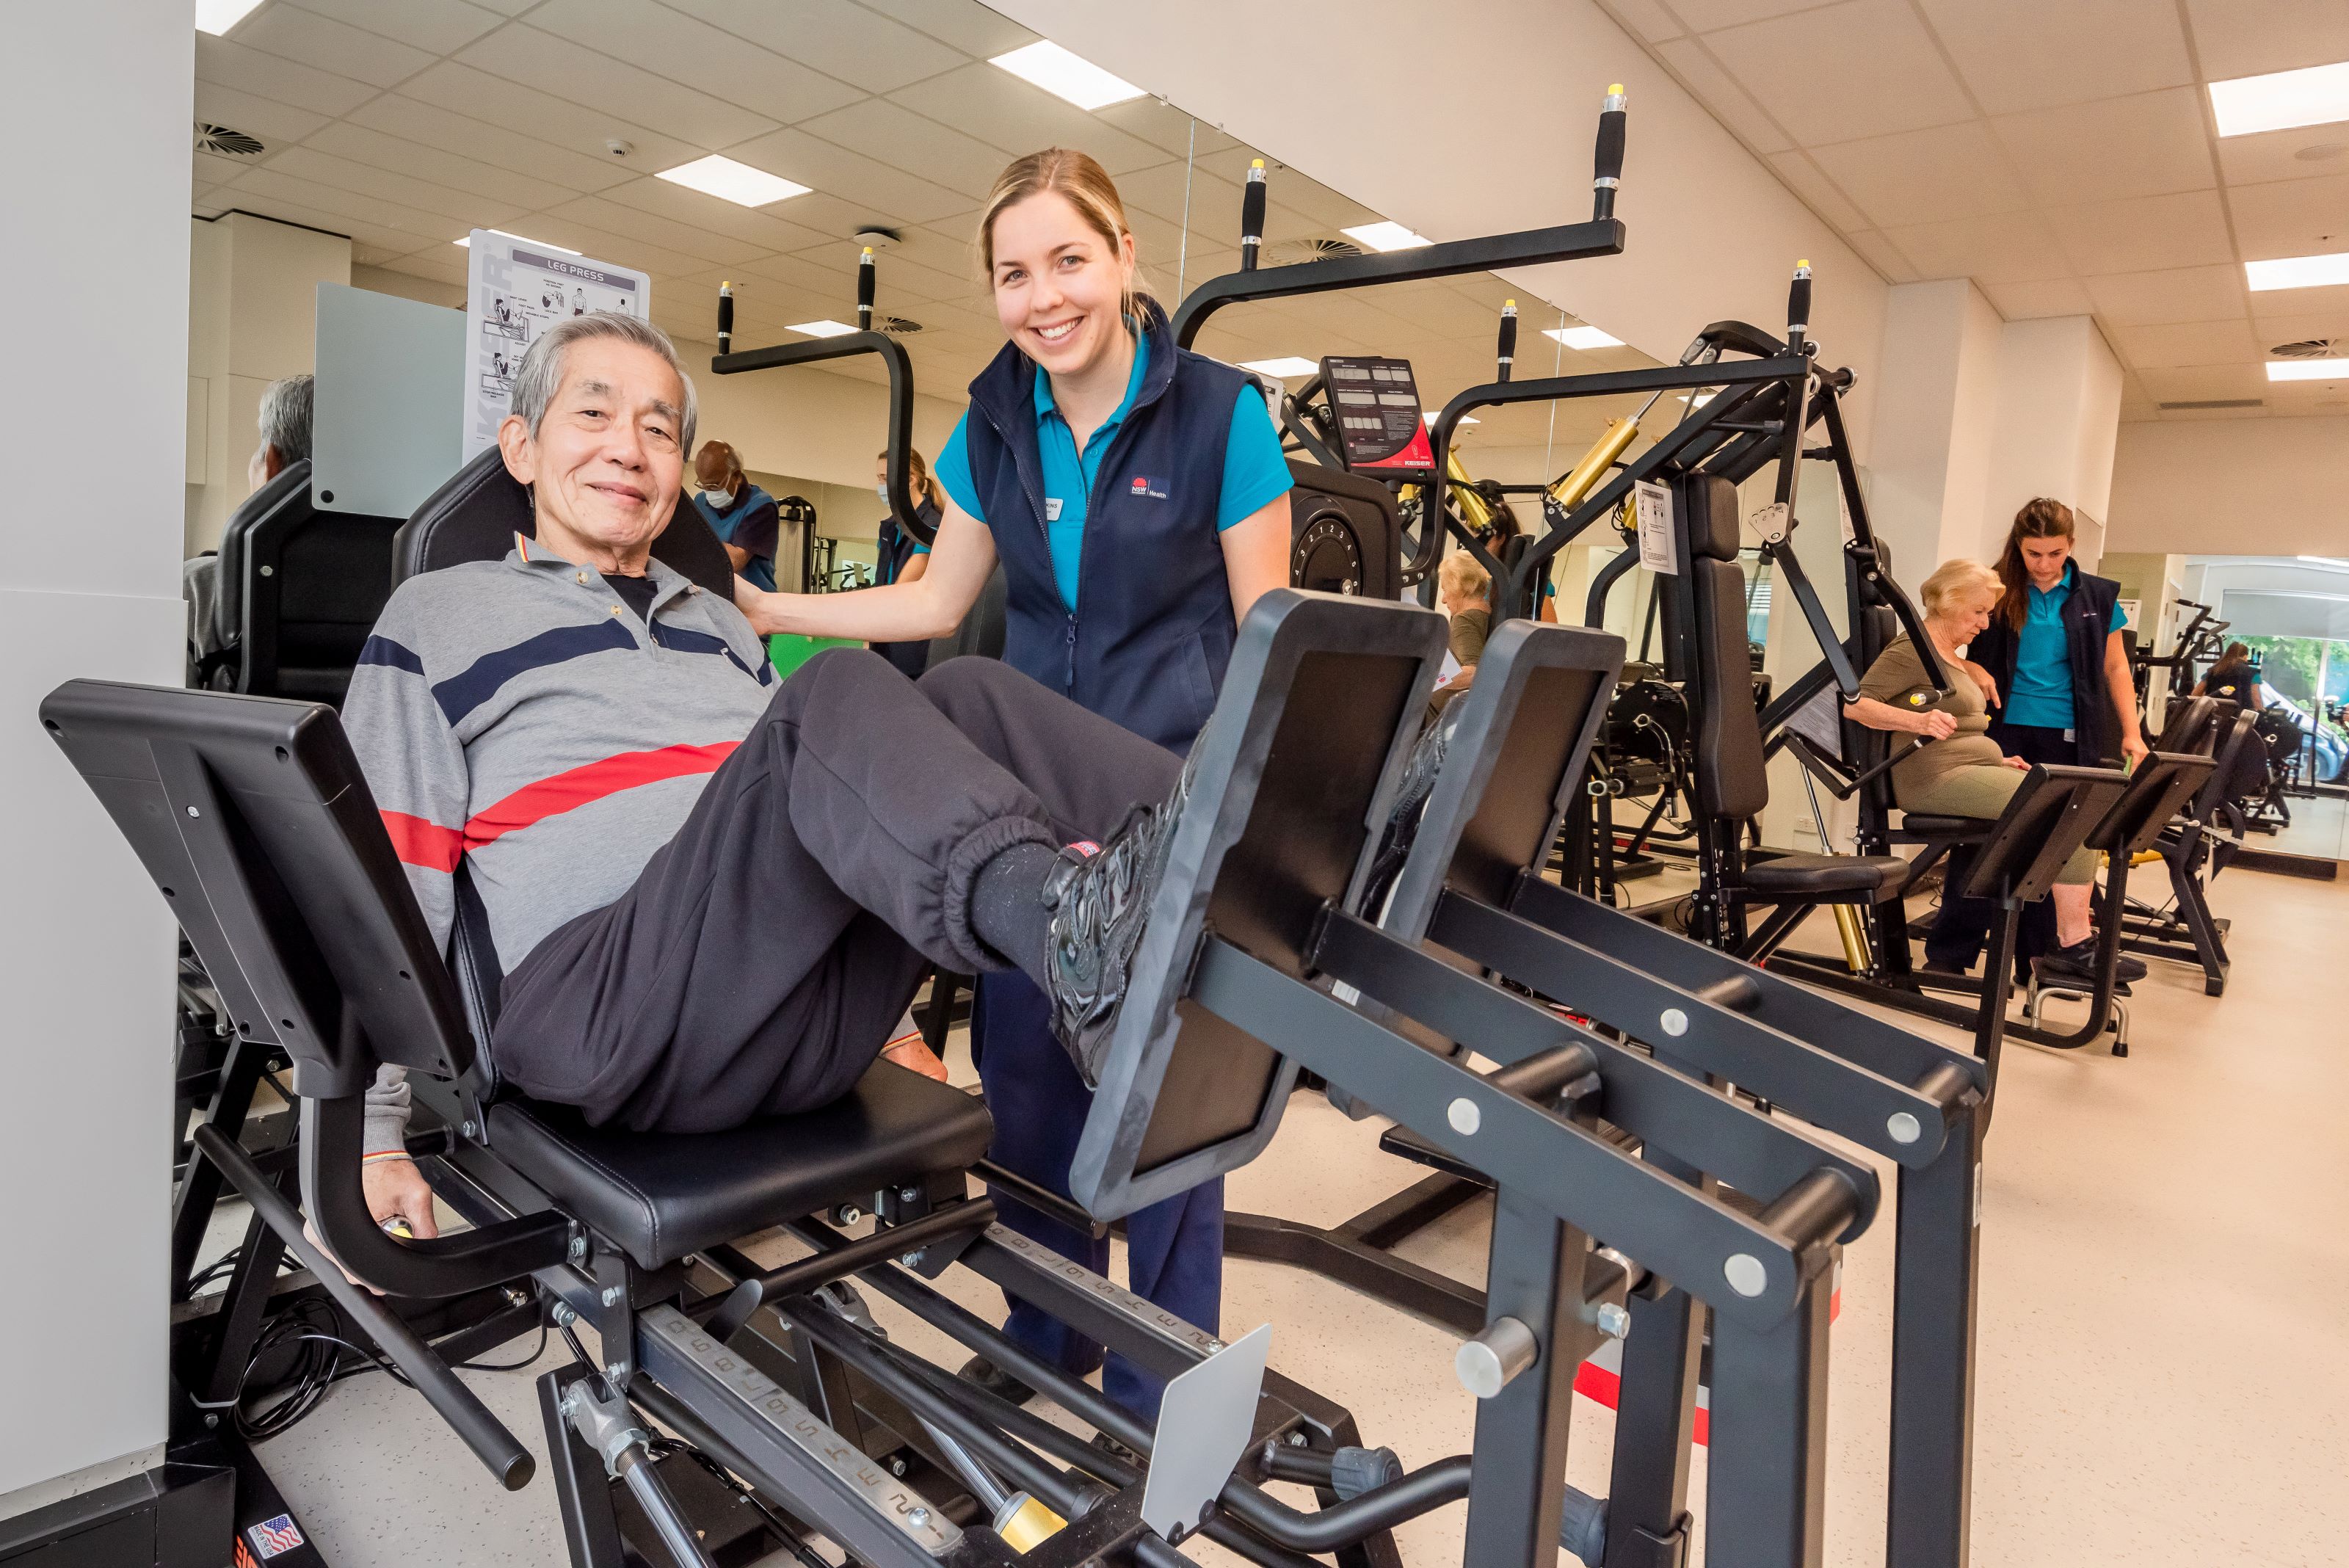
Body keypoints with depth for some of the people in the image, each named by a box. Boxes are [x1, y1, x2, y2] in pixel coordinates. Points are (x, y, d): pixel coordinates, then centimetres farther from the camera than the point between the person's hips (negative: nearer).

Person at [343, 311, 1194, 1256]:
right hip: (606, 1019, -4)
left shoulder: (721, 625, 28)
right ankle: (1072, 936, -52)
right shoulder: (437, 620, 13)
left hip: (810, 1024, 5)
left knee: (964, 697, -16)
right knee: (839, 697, -27)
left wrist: (888, 1021, 23)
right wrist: (372, 1133, 3)